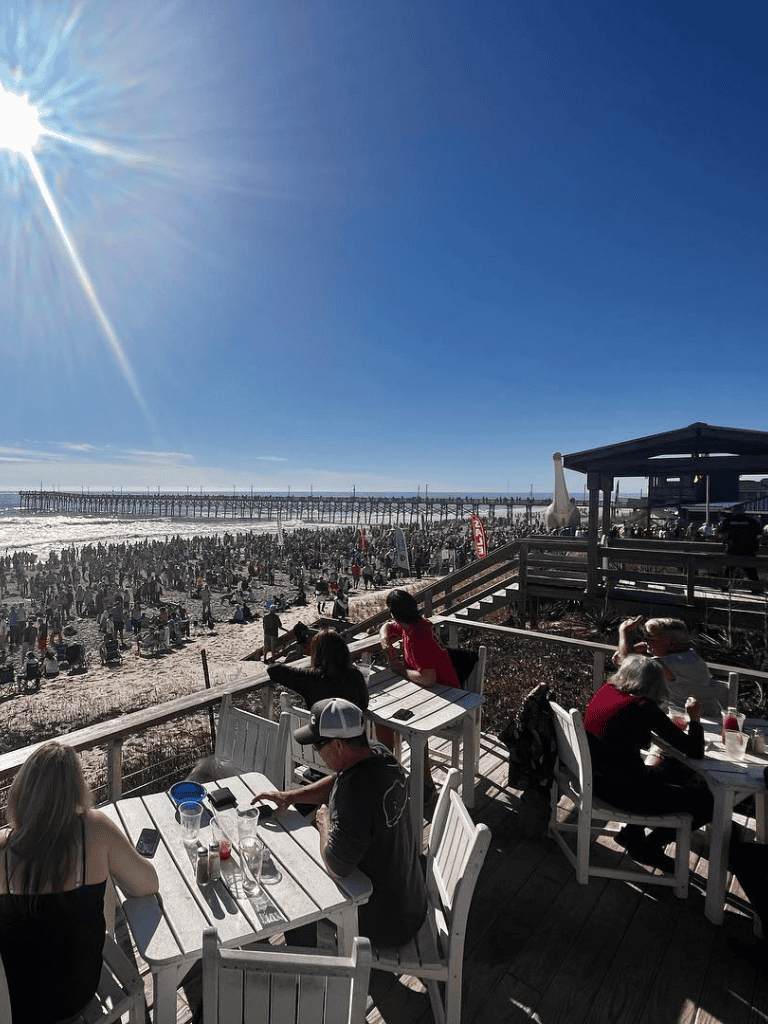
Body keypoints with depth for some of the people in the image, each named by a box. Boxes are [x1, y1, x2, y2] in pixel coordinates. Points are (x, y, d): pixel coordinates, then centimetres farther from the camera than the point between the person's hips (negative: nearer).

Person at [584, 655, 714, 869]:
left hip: (595, 777, 8)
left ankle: (631, 833, 32)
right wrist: (695, 718, 3)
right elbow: (695, 752, -14)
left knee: (676, 772, 27)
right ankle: (649, 847, 18)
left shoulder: (606, 691, 1)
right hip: (620, 791, -8)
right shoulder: (644, 708, -22)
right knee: (709, 800, 2)